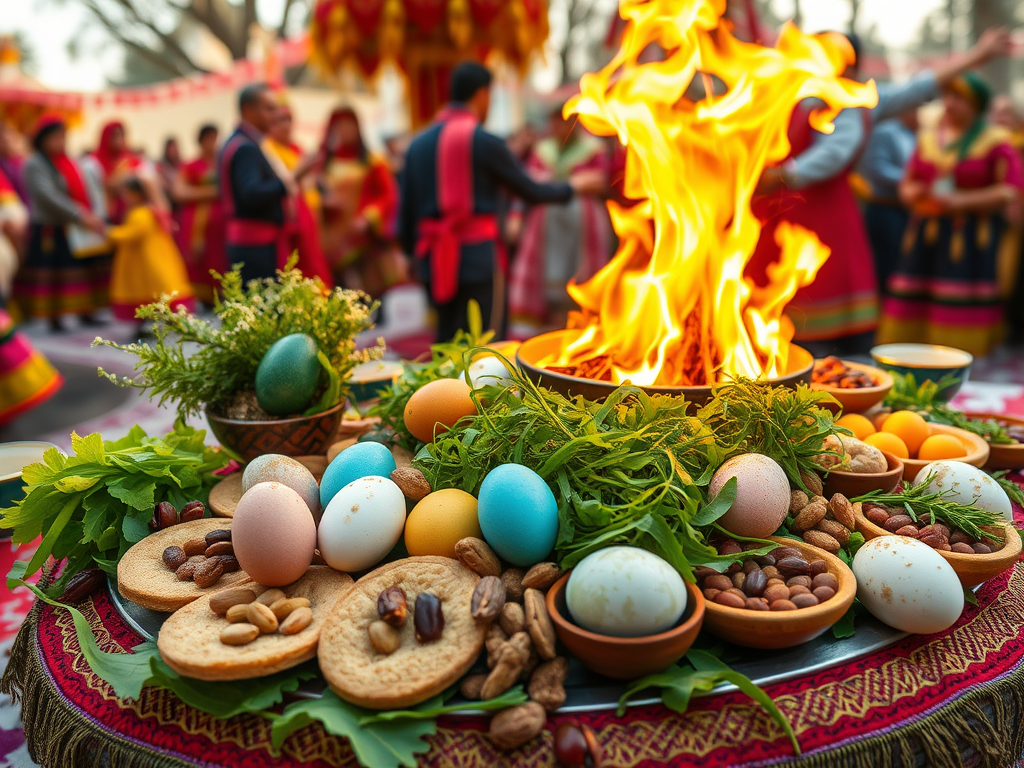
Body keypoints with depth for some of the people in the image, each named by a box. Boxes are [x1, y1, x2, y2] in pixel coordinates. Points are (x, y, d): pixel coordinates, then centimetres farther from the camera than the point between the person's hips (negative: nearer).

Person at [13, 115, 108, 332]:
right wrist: (80, 216, -27)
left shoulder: (70, 163, 12)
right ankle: (54, 317, 7)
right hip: (51, 231, -7)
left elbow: (90, 190, 6)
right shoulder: (35, 164, -9)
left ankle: (85, 312, 20)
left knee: (87, 271, 10)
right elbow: (48, 196, -21)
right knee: (54, 275, -2)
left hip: (80, 230, 7)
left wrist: (94, 215, -12)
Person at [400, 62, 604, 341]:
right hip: (478, 257, -6)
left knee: (447, 342, 15)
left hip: (436, 258, 6)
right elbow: (531, 191, 0)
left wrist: (412, 249, 21)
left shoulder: (417, 144, 9)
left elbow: (407, 210, 9)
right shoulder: (485, 142, -8)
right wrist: (573, 186, 17)